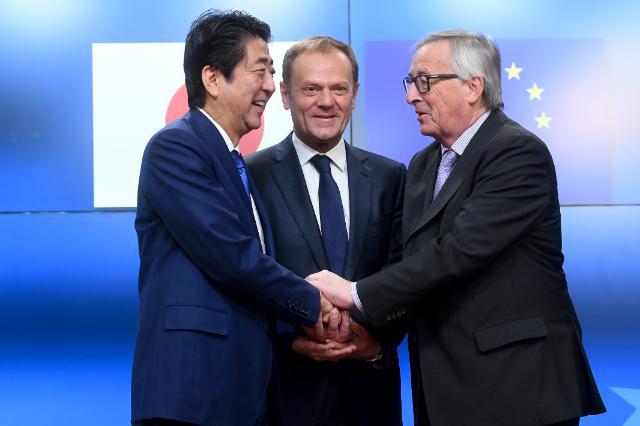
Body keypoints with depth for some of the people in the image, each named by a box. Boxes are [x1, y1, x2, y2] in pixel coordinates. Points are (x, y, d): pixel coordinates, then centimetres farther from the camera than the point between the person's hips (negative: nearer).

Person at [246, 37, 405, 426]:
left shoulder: (390, 177, 7)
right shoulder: (251, 176, -3)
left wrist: (381, 342, -9)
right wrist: (291, 342, -15)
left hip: (370, 384, 3)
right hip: (288, 387, -3)